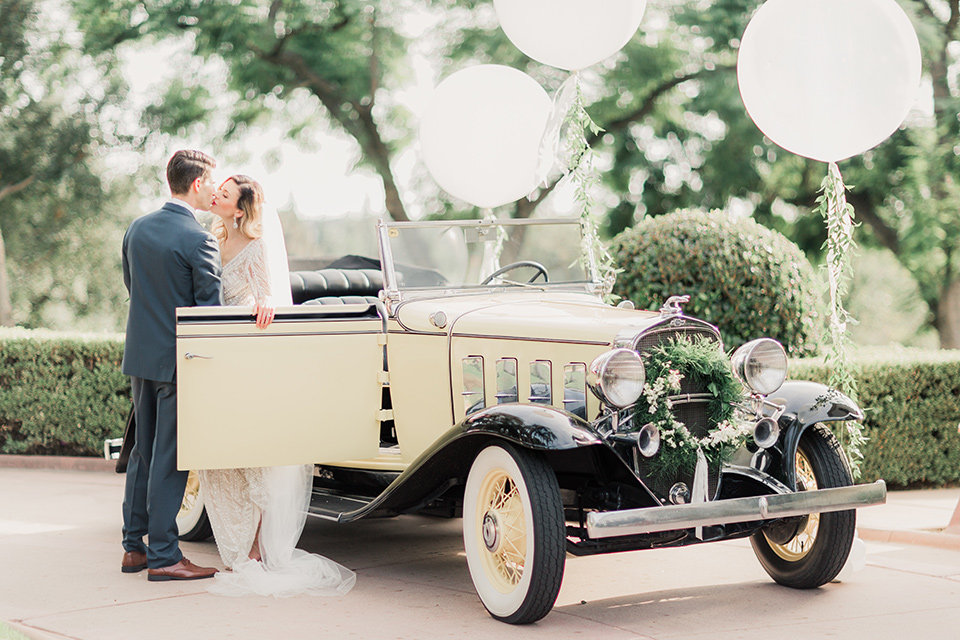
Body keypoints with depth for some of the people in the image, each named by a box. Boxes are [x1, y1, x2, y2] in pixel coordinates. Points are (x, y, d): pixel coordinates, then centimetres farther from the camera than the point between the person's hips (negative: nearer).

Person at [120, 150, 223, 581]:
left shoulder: (136, 229, 6)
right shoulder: (198, 241, -16)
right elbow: (211, 309, -14)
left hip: (139, 353, 7)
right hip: (179, 359, -7)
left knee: (144, 452, 16)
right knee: (170, 458, -2)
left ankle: (133, 546, 21)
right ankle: (163, 555, 2)